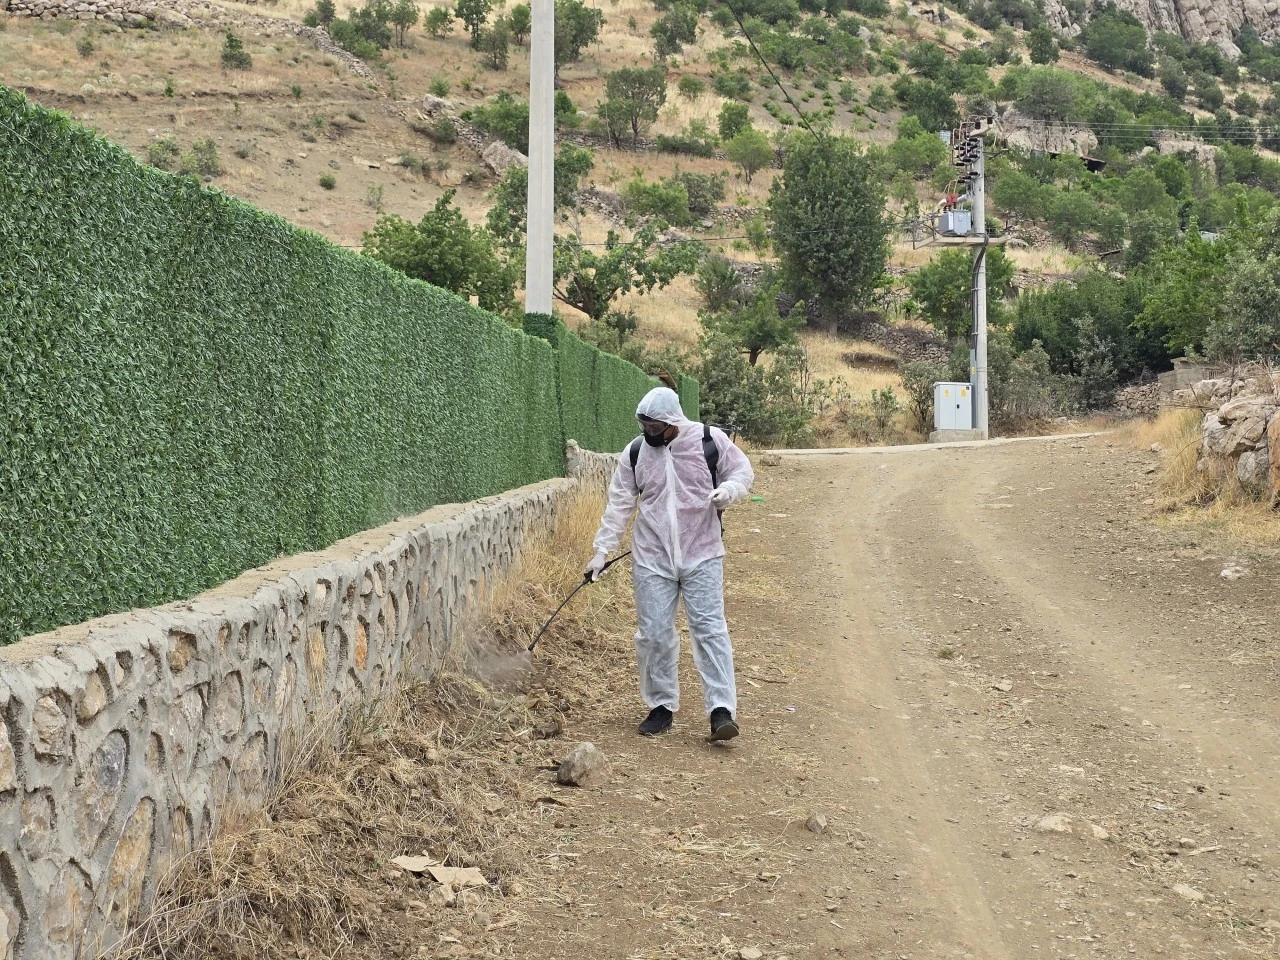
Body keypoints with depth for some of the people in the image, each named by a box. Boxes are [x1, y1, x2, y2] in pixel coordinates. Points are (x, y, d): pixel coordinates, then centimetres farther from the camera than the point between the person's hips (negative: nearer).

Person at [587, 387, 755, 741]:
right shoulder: (635, 453, 1)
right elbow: (619, 505, 4)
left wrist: (728, 490, -17)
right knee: (654, 634, 4)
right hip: (651, 561, 2)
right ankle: (661, 707, 18)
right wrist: (603, 550, -1)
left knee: (709, 629, -7)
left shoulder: (711, 441, -6)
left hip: (702, 556, -2)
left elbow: (743, 471, 6)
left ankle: (722, 711, -7)